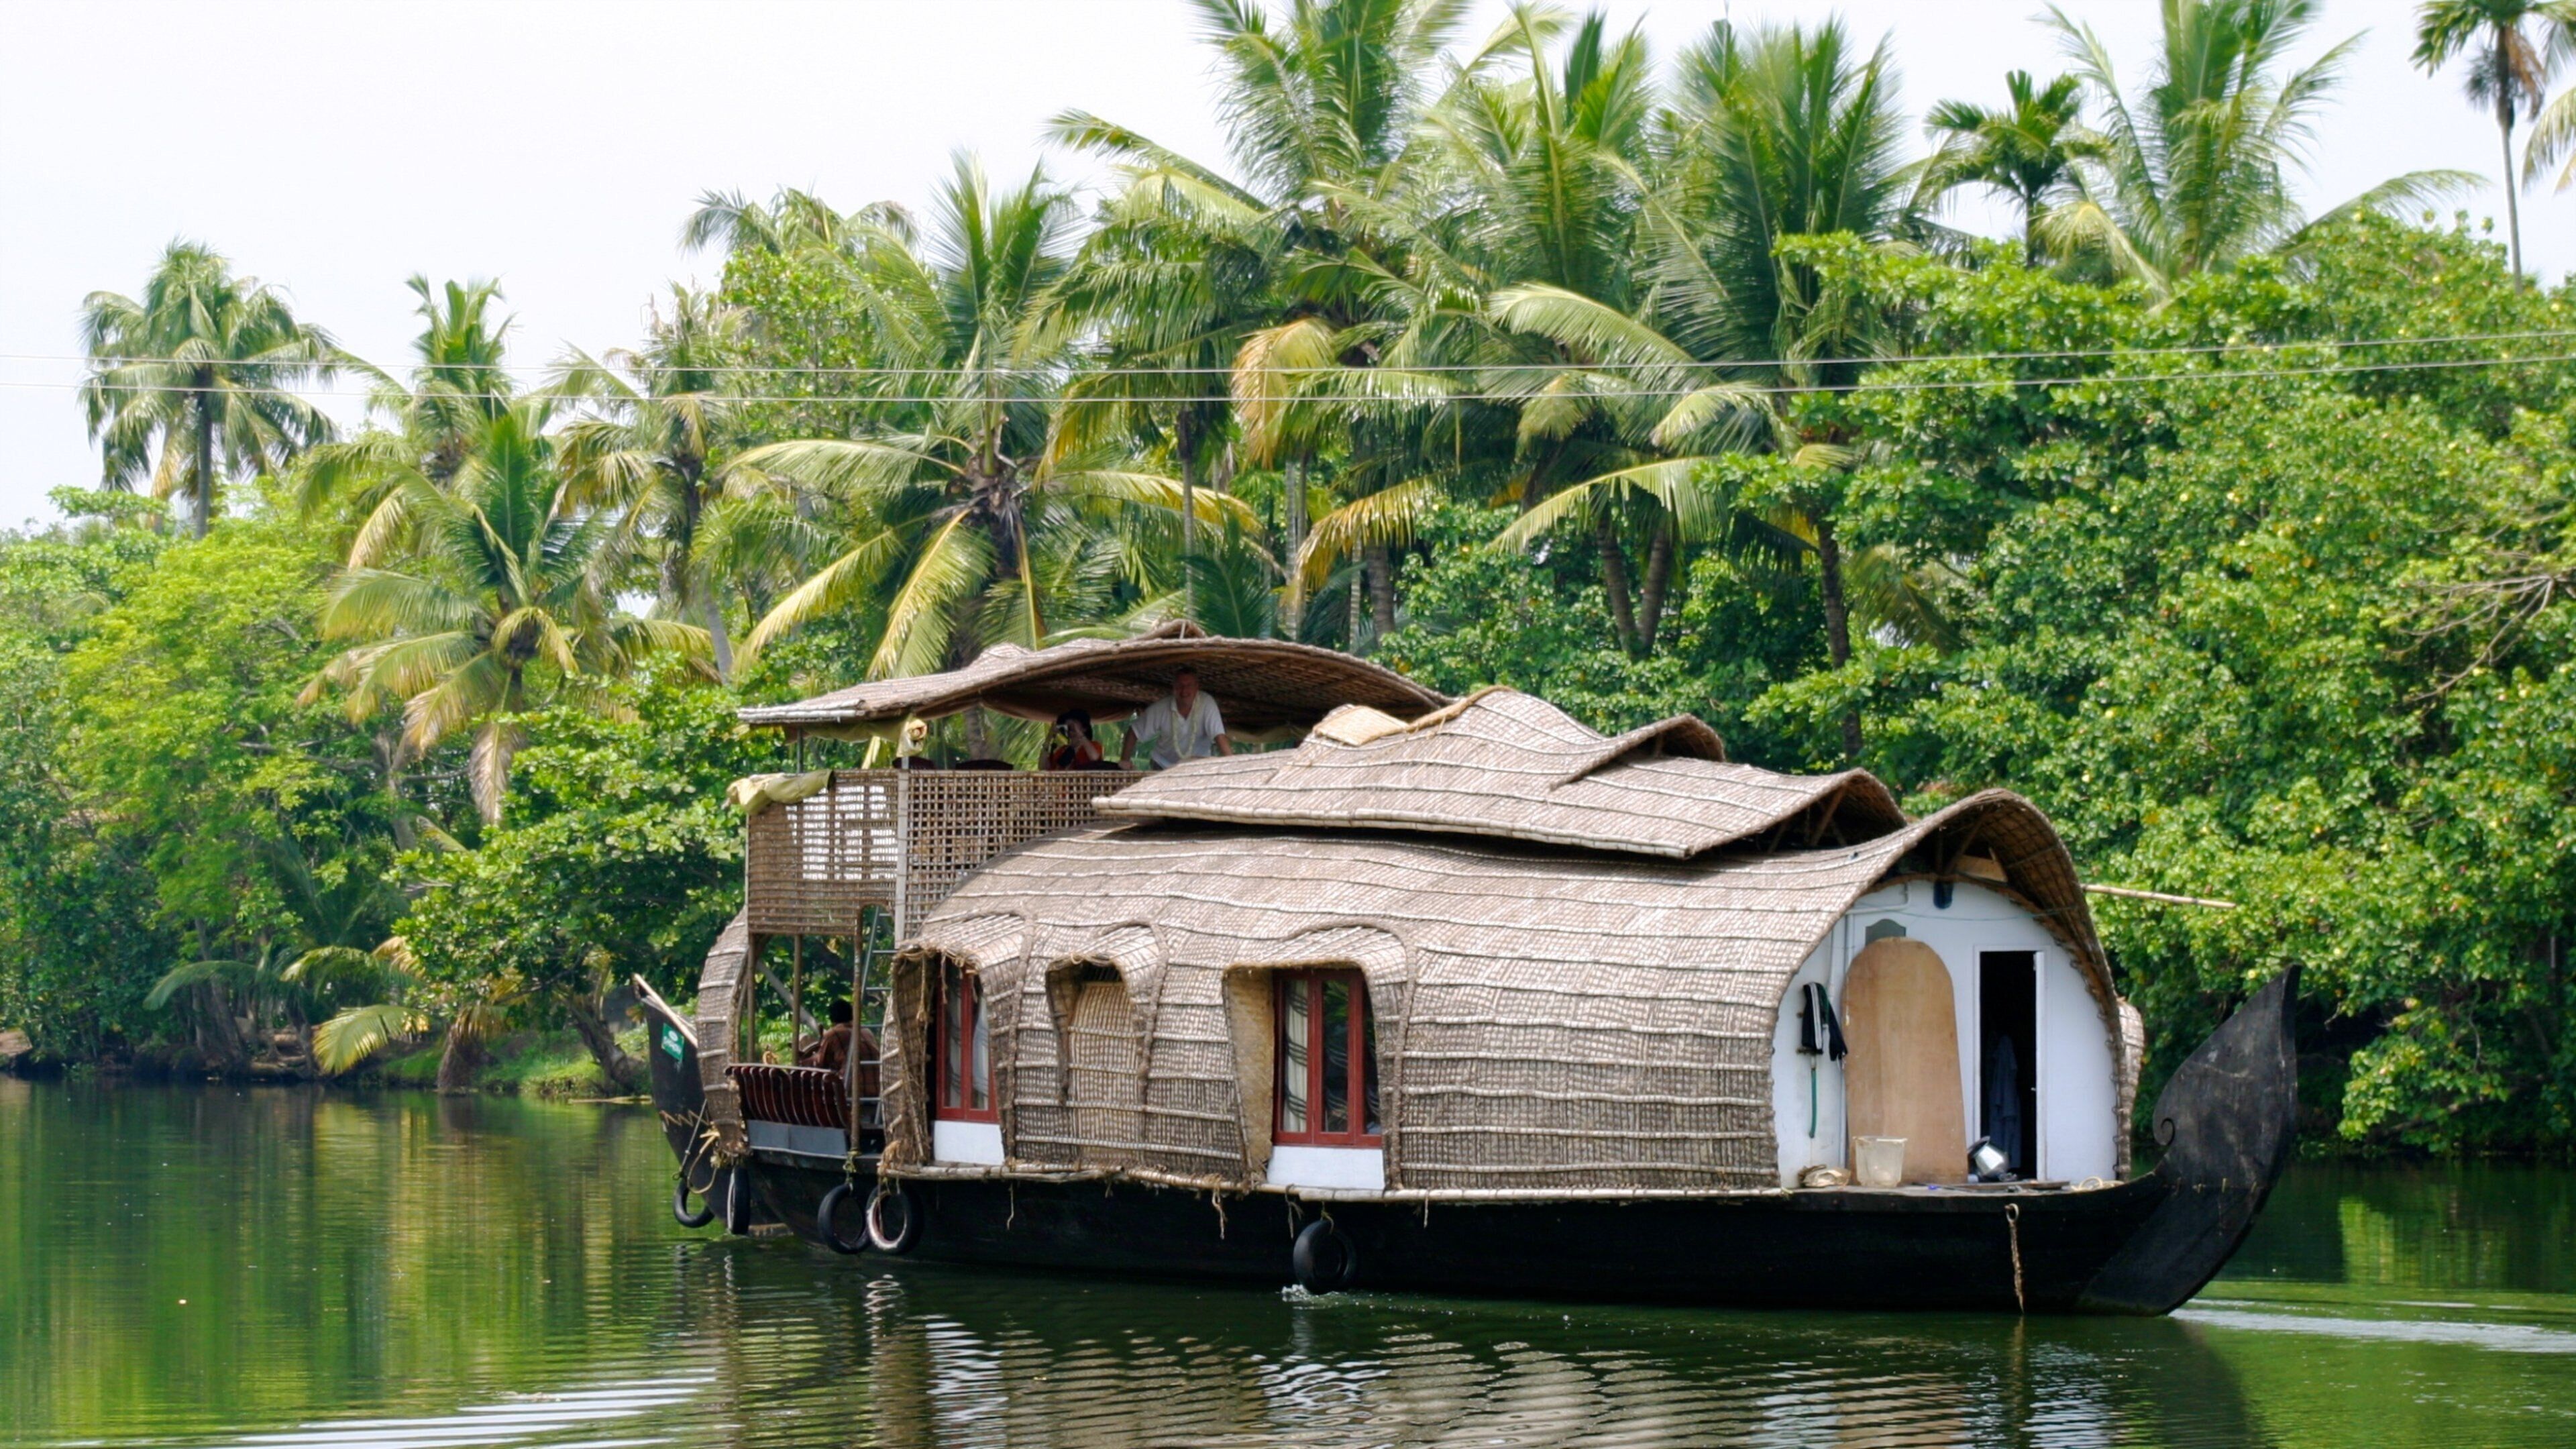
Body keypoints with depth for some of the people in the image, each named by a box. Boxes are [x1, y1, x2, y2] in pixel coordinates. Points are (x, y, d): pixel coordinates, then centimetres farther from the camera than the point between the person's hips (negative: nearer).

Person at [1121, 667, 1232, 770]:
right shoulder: (1160, 708, -16)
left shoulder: (1207, 704, -21)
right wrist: (1125, 760, -10)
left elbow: (1219, 736, -26)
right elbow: (1134, 732, -6)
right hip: (1164, 764, 1)